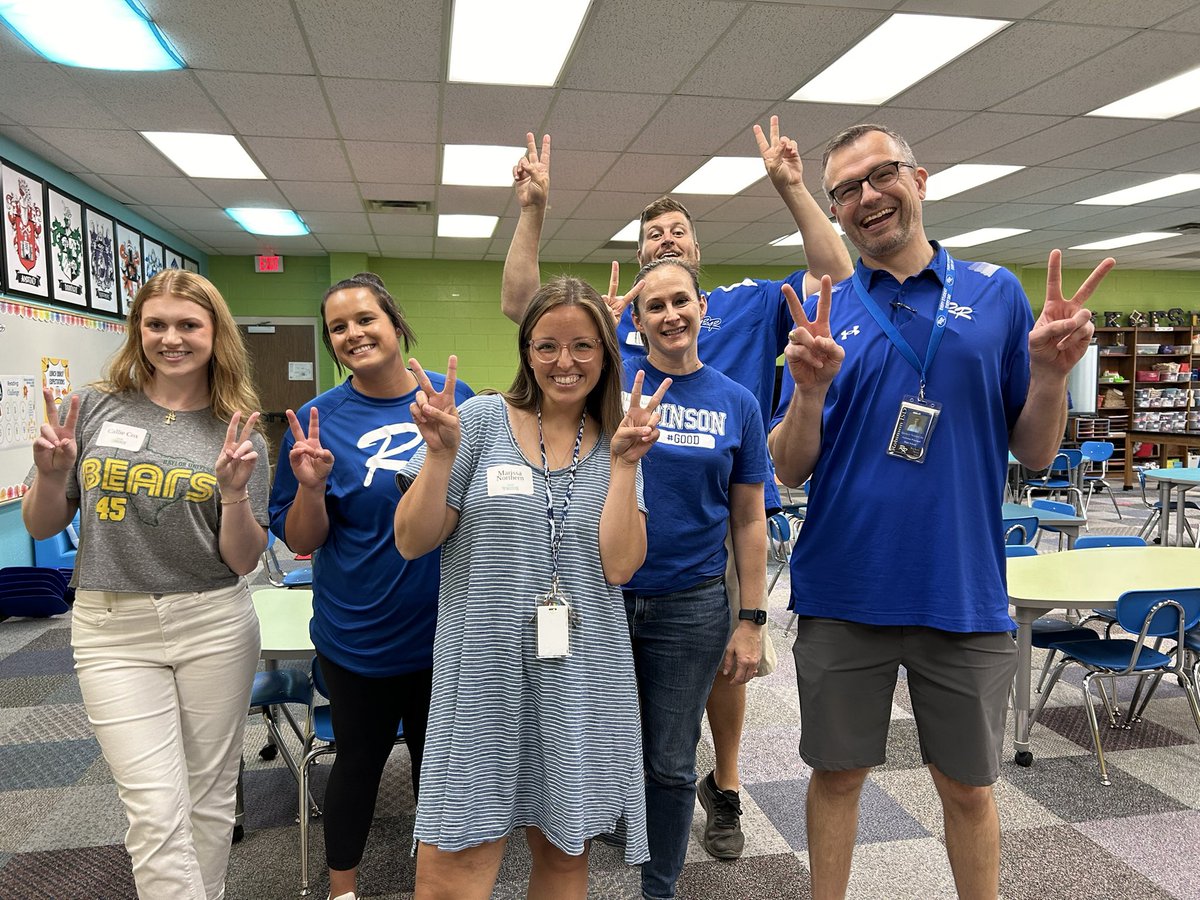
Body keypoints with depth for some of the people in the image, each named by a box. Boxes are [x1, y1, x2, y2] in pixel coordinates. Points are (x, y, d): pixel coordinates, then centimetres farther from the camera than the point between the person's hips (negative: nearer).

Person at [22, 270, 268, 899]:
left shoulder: (237, 433, 0)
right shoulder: (94, 409, 0)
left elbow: (244, 561, -3)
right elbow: (42, 527, 7)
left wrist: (234, 491, -19)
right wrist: (50, 474, -12)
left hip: (213, 627, 1)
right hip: (112, 629, 0)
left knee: (208, 797, 13)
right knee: (156, 811, -5)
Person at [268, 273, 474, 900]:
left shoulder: (454, 397, -5)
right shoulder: (319, 420, -8)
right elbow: (302, 542, -7)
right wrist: (311, 486, -24)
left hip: (444, 629, 2)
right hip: (359, 637, -1)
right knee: (359, 760, 16)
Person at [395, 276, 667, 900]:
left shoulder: (617, 444, 6)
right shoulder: (481, 420, -2)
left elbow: (618, 565, -6)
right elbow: (411, 542, -4)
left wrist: (623, 464, -12)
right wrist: (442, 454, -16)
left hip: (581, 678, 3)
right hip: (484, 671, -2)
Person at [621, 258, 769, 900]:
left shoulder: (737, 403, 0)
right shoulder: (613, 381, -1)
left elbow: (749, 521, 2)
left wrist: (751, 622, -1)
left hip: (691, 605, 0)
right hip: (603, 597, 0)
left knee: (671, 765, 13)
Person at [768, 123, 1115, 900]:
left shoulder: (997, 294, 2)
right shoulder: (822, 315, 1)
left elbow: (1035, 453, 2)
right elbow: (789, 470, -3)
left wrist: (1049, 372, -15)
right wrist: (811, 391, -21)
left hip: (964, 594, 0)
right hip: (844, 594, 0)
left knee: (968, 787, 16)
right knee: (838, 774, 15)